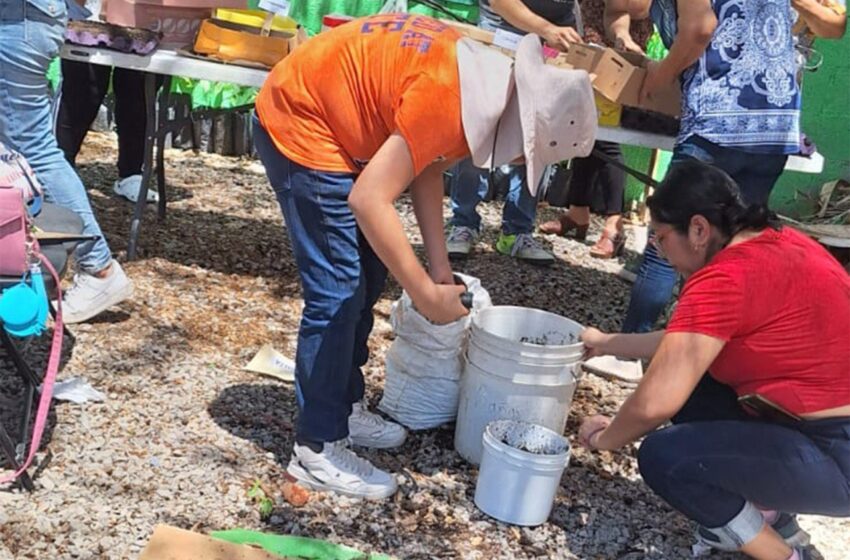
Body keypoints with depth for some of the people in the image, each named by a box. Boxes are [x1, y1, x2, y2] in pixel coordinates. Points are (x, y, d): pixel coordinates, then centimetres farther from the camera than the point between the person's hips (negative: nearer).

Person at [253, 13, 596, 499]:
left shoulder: (491, 82, -1)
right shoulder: (451, 100, -30)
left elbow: (427, 165, 6)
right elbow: (369, 200, -32)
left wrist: (440, 267, 1)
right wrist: (426, 293, -25)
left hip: (330, 118, 10)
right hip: (299, 125, -10)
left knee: (367, 277, 13)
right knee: (338, 291, -8)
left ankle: (344, 408, 27)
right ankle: (317, 450, 3)